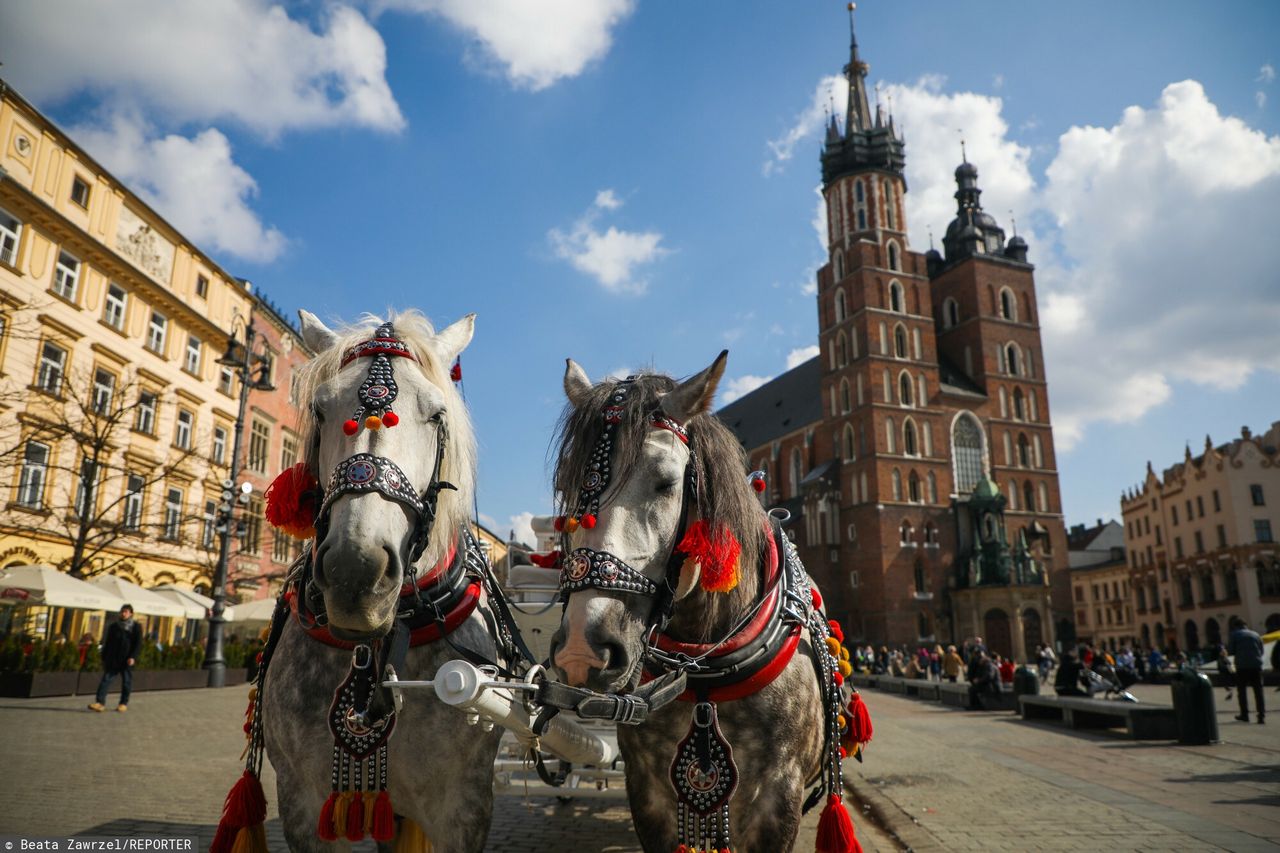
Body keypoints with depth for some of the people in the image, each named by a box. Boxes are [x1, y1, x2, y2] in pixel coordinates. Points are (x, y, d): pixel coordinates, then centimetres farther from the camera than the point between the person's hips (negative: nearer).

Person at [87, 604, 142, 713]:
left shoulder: (136, 627, 1)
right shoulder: (114, 626, 12)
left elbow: (138, 643, -5)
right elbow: (107, 643, 15)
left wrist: (133, 657, -16)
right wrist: (104, 658, 12)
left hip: (126, 660, -3)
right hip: (112, 659, 3)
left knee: (126, 682, 3)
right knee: (106, 679, -6)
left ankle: (123, 704, 12)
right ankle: (100, 702, -9)